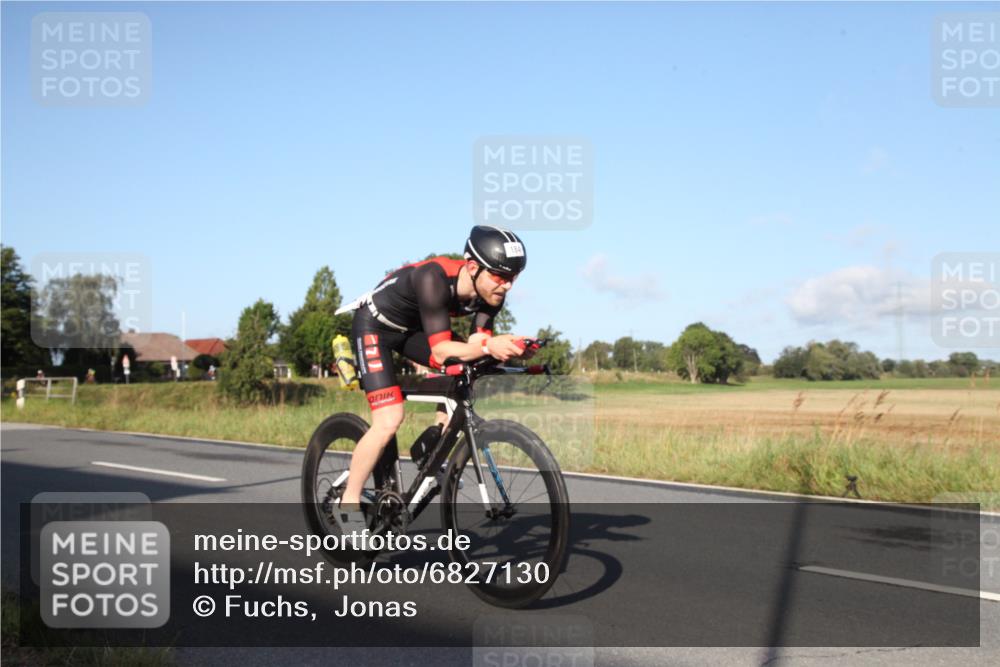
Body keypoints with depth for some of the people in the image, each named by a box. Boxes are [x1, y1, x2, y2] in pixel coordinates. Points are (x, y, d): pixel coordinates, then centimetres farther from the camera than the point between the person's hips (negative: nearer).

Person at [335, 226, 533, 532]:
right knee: (389, 421, -18)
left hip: (412, 328, 7)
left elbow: (473, 347, -19)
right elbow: (440, 351, -39)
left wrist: (505, 347, -38)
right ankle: (348, 504, -3)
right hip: (374, 326, -7)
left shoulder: (490, 292, -17)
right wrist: (488, 346, -54)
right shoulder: (435, 278, -37)